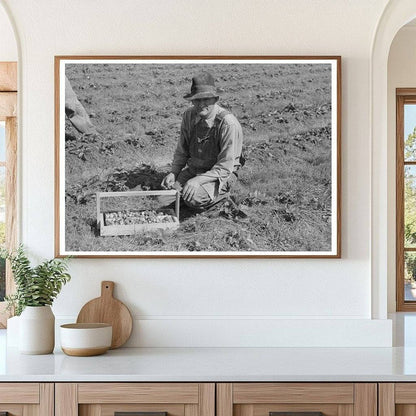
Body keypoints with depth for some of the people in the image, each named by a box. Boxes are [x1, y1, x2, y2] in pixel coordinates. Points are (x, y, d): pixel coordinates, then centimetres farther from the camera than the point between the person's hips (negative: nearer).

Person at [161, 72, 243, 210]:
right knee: (168, 189, -16)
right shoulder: (189, 116, -4)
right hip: (193, 170, 6)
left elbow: (225, 167, -22)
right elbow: (182, 151, 8)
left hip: (220, 175, -6)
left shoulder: (229, 124, -23)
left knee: (194, 198, -29)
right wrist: (173, 172, -8)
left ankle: (221, 193, 1)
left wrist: (198, 180, -30)